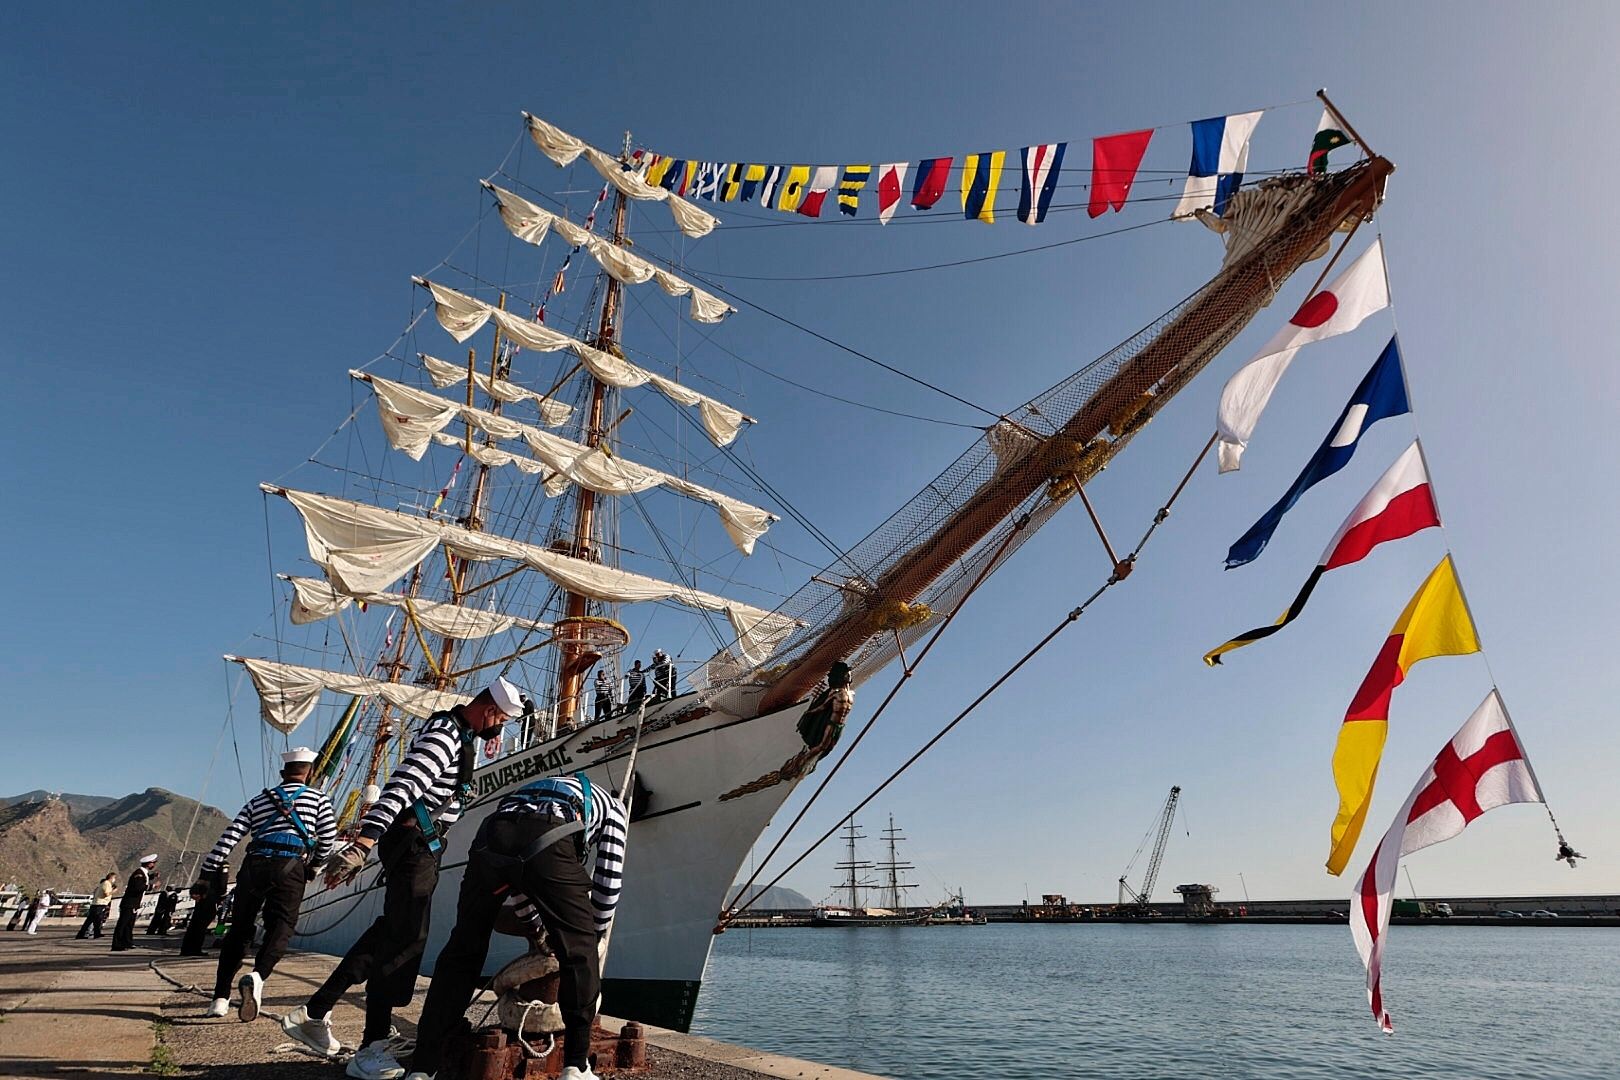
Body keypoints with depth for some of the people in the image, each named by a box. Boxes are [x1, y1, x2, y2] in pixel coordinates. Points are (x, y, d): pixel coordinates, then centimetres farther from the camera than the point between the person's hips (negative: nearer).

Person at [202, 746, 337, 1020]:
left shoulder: (259, 800, 23)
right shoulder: (318, 797, 13)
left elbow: (229, 836, 13)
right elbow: (329, 837, 7)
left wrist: (207, 874, 13)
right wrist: (314, 864, 25)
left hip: (255, 864, 4)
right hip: (290, 867, -3)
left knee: (239, 928, 15)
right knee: (280, 927, -2)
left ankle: (220, 998, 14)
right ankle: (258, 976, -28)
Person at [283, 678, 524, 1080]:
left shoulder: (461, 735, 13)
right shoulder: (443, 736, -20)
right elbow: (401, 786, -31)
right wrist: (364, 842, -38)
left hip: (425, 844, 11)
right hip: (414, 841, -11)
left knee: (391, 929, 15)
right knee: (406, 937, -9)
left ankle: (314, 1013, 24)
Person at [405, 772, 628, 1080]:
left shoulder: (537, 789, 46)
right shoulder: (613, 805, 33)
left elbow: (518, 875, 45)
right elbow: (608, 877, 26)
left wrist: (536, 927, 53)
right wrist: (596, 932, 39)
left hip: (490, 836, 5)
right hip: (547, 841, -5)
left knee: (462, 952, 19)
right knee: (580, 951, 11)